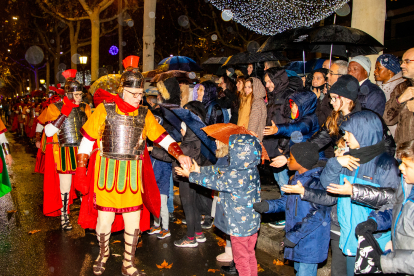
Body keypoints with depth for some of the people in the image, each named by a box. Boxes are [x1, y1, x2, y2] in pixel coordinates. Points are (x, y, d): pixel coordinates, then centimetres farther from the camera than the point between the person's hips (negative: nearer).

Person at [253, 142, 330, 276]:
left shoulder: (316, 182, -24)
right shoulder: (296, 178, 5)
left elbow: (317, 215, -27)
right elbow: (286, 200, 15)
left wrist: (294, 236, -24)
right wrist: (267, 206, -3)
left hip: (311, 239, -9)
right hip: (297, 235, 9)